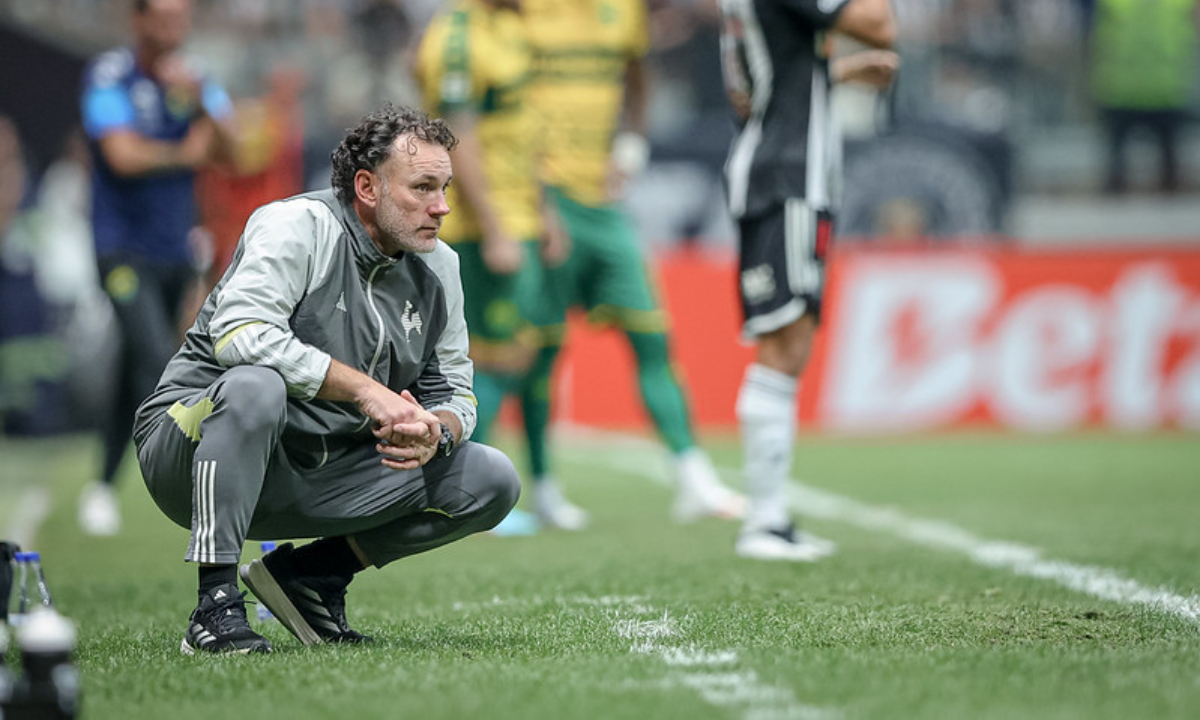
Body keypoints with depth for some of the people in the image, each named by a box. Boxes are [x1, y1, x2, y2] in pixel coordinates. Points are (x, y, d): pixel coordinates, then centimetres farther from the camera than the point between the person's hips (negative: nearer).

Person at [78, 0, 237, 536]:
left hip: (176, 250, 5)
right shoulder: (109, 77, -8)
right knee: (156, 359, -20)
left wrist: (198, 102, -24)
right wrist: (184, 154, -7)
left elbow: (226, 146, -8)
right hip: (124, 246, -5)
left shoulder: (196, 82, 8)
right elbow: (124, 155, -18)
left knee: (136, 371, 10)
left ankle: (103, 486, 24)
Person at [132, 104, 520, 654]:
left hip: (319, 475, 7)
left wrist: (435, 433, -15)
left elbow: (454, 391, 11)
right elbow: (239, 332, -31)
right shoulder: (298, 226, -15)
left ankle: (312, 572, 7)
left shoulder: (438, 267, 6)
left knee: (493, 481, -5)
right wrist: (365, 390, -28)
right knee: (257, 385, -41)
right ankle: (215, 606, -33)